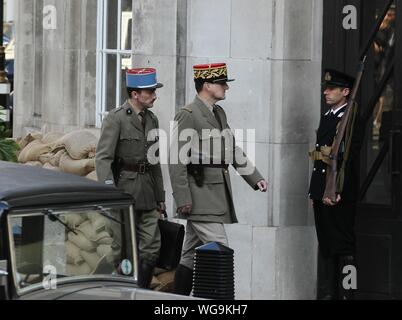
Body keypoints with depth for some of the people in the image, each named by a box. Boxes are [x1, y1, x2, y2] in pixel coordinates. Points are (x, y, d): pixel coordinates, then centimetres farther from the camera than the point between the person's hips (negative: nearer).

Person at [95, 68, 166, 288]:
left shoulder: (152, 119, 13)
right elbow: (103, 158, -15)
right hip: (124, 191, -7)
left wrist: (160, 196, 20)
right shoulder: (116, 119, -9)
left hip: (147, 194, 7)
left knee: (152, 248, 4)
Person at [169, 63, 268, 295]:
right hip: (200, 197, -9)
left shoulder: (219, 113, 16)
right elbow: (178, 161, -15)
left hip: (217, 195, 9)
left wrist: (255, 178, 12)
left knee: (192, 254, 11)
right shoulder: (187, 116, -12)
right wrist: (183, 199, -18)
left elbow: (234, 151, 22)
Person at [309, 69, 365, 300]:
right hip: (323, 193, 9)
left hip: (341, 194, -9)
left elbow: (349, 159, -18)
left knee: (344, 246, -4)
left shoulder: (353, 120, -10)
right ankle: (328, 293, 16)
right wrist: (315, 192, 15)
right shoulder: (327, 117, 17)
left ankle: (345, 293, -1)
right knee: (326, 246, 11)